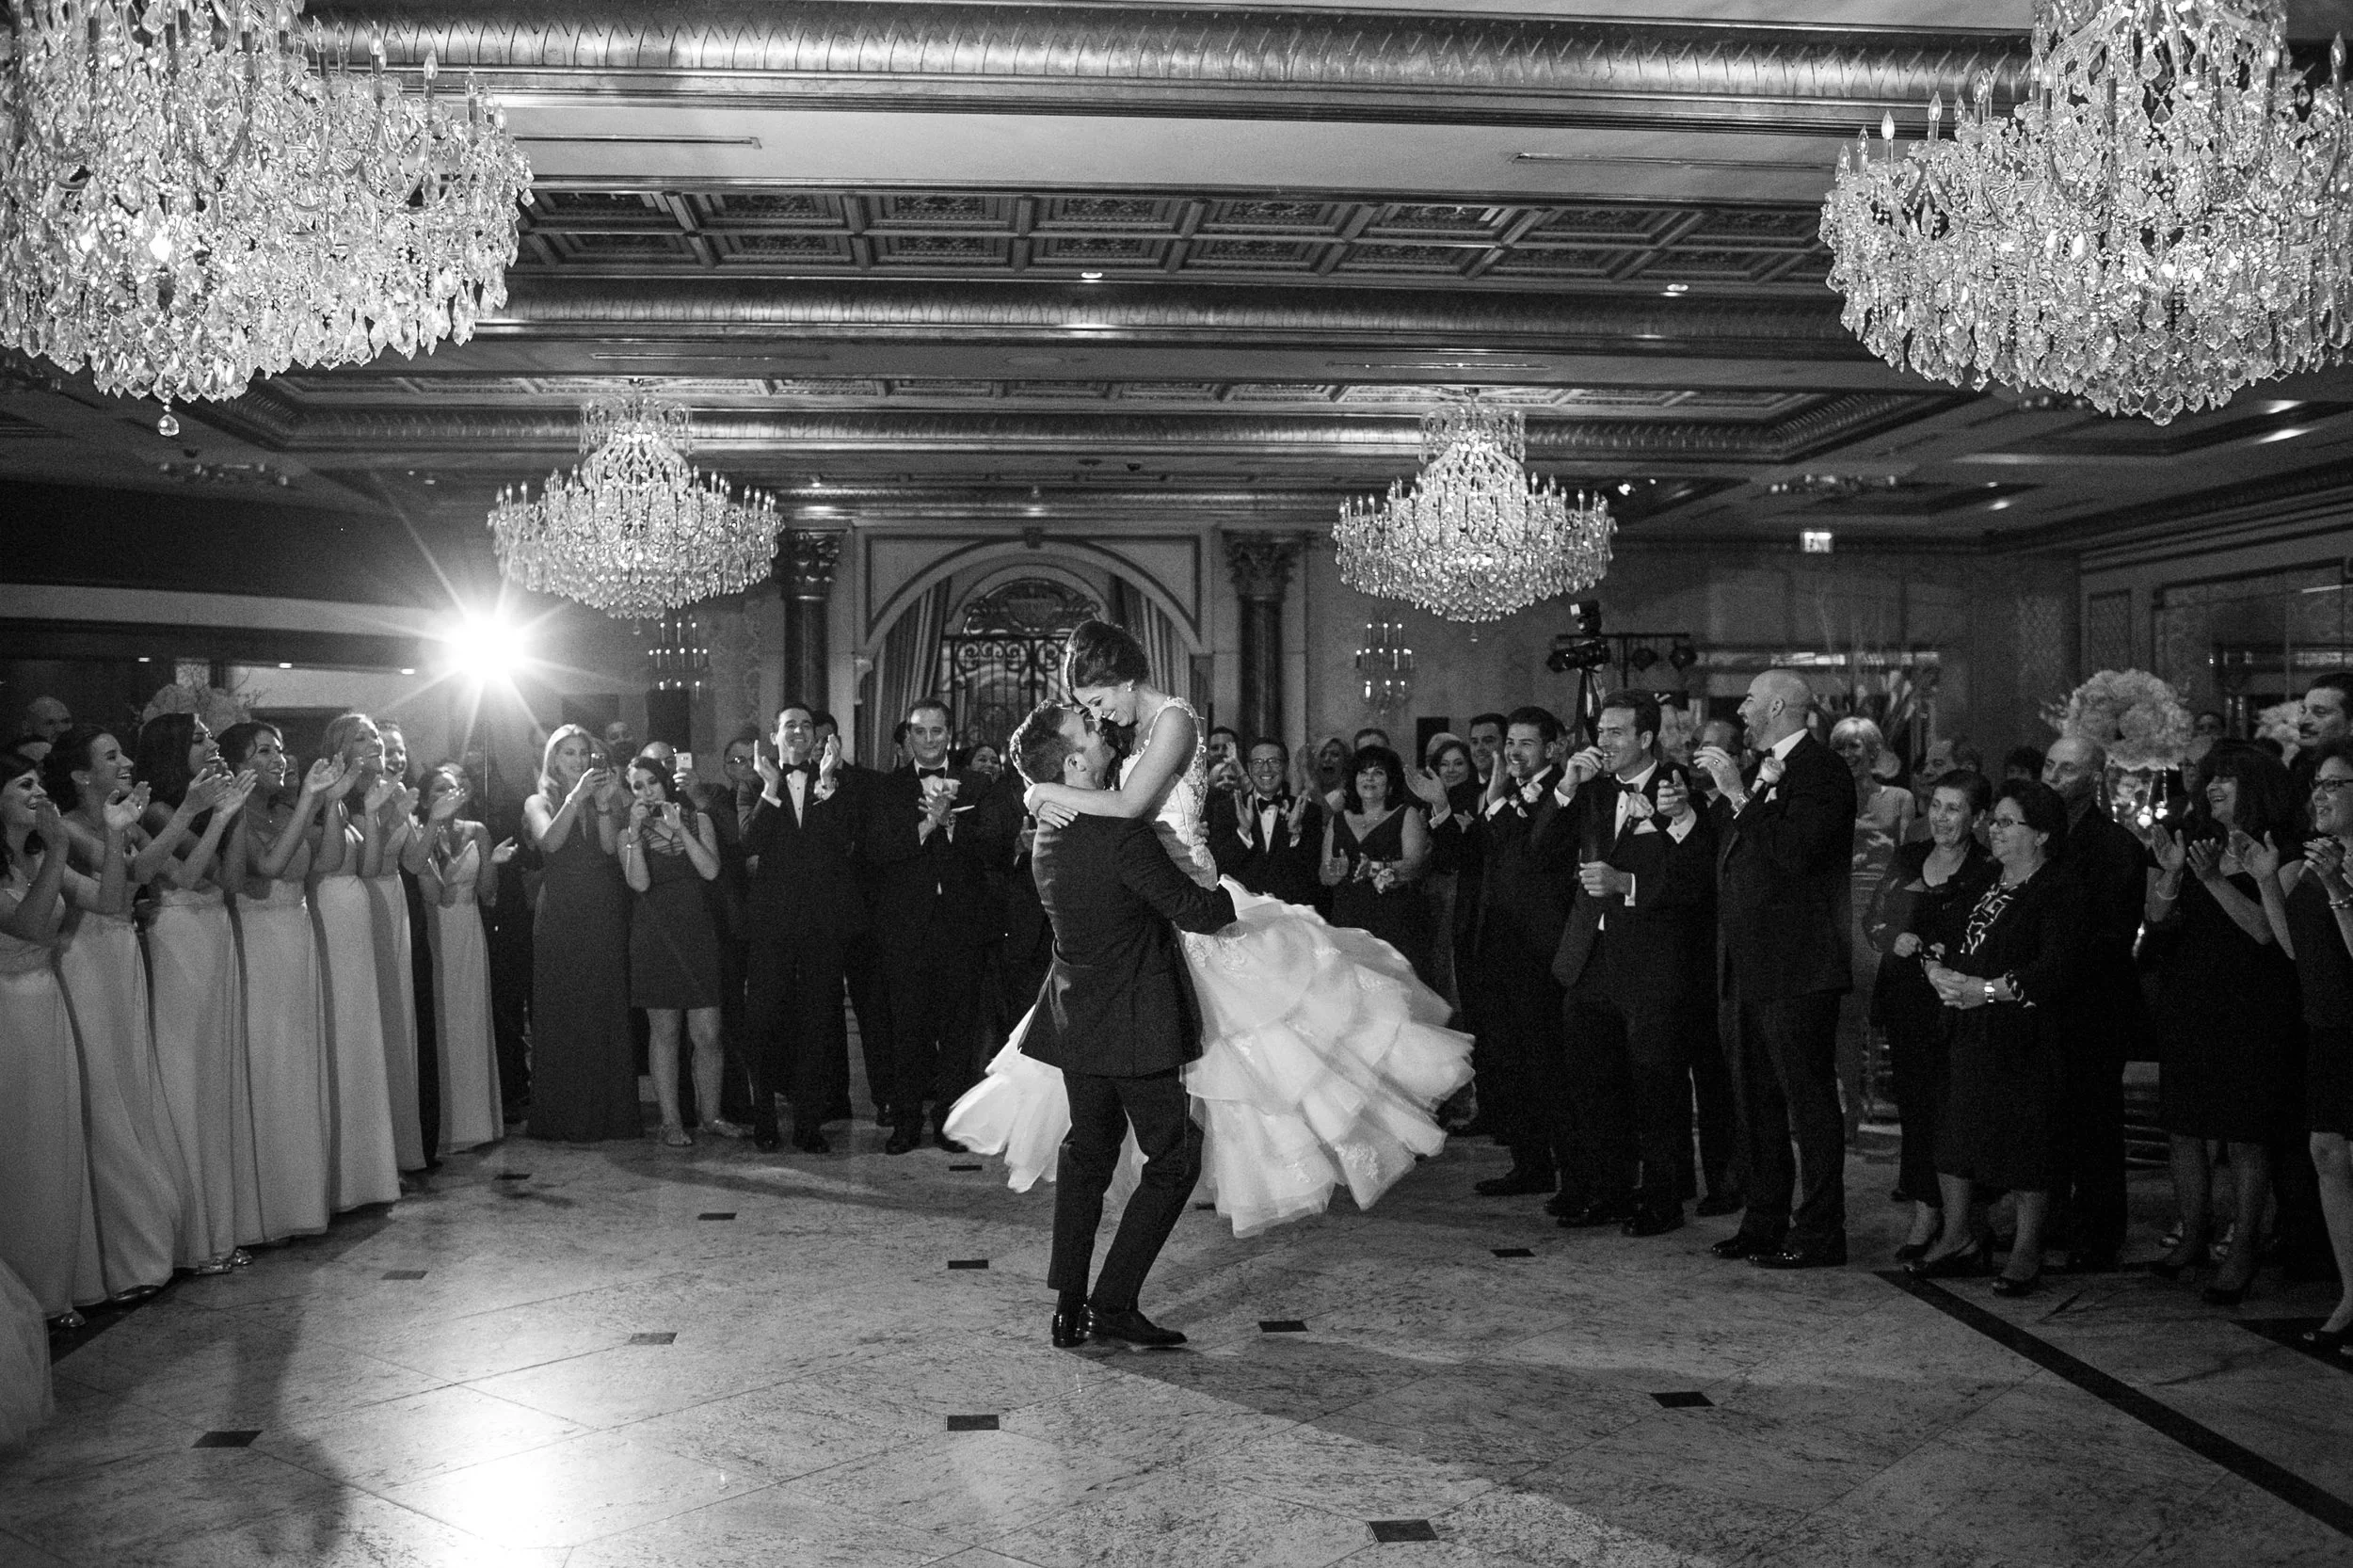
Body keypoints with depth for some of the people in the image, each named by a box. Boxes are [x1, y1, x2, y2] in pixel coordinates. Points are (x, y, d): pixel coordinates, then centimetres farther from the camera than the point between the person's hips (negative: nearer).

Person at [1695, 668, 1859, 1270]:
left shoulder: (1821, 771, -12)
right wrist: (1720, 792, 3)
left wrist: (1739, 794, -21)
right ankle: (1765, 1222, 25)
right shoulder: (1763, 770, 16)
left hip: (1798, 967, -10)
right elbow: (1730, 854, 15)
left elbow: (1793, 853, -25)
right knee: (1757, 1097, 15)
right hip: (1754, 965, 10)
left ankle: (1820, 1235, 4)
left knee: (1809, 1098, -3)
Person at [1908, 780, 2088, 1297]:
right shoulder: (1984, 884, 16)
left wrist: (1983, 989, -19)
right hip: (1972, 1034, 8)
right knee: (1954, 1136, 7)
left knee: (2027, 1143, -1)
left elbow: (2055, 972, -19)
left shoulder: (2059, 890, -9)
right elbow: (1944, 944, 15)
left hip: (2027, 1036, -7)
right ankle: (1959, 1238, 19)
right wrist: (1941, 973, -7)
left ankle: (2026, 1254, 10)